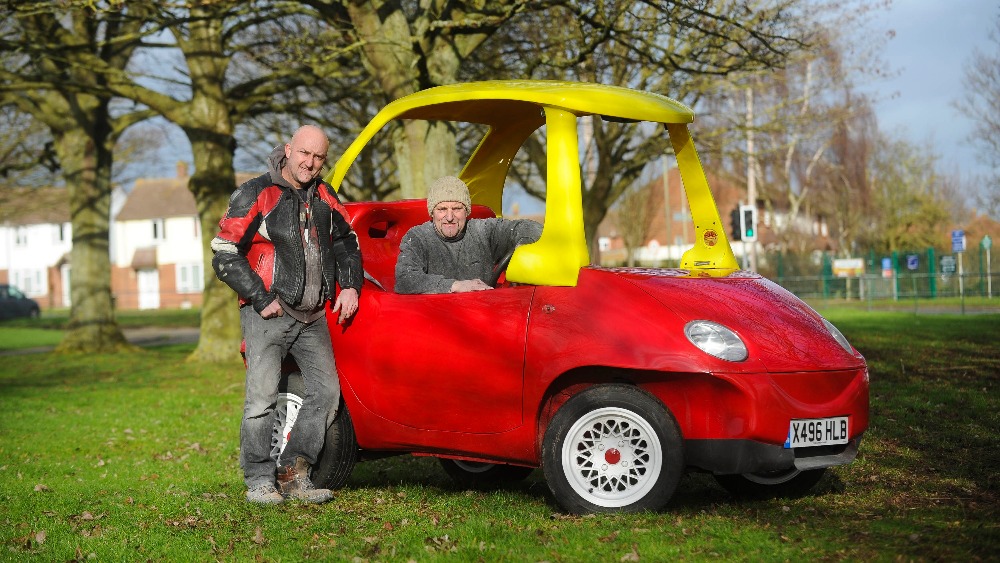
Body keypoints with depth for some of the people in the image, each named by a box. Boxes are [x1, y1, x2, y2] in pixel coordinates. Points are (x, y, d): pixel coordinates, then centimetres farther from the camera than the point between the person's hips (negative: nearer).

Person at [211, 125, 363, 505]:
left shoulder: (324, 197, 12)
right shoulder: (256, 194, -5)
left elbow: (346, 242, 26)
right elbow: (224, 255, -8)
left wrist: (351, 286, 9)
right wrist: (262, 299, -13)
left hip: (312, 316, 6)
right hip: (268, 314, -6)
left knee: (326, 391, -1)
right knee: (262, 397, -11)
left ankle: (293, 475, 8)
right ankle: (259, 481, -1)